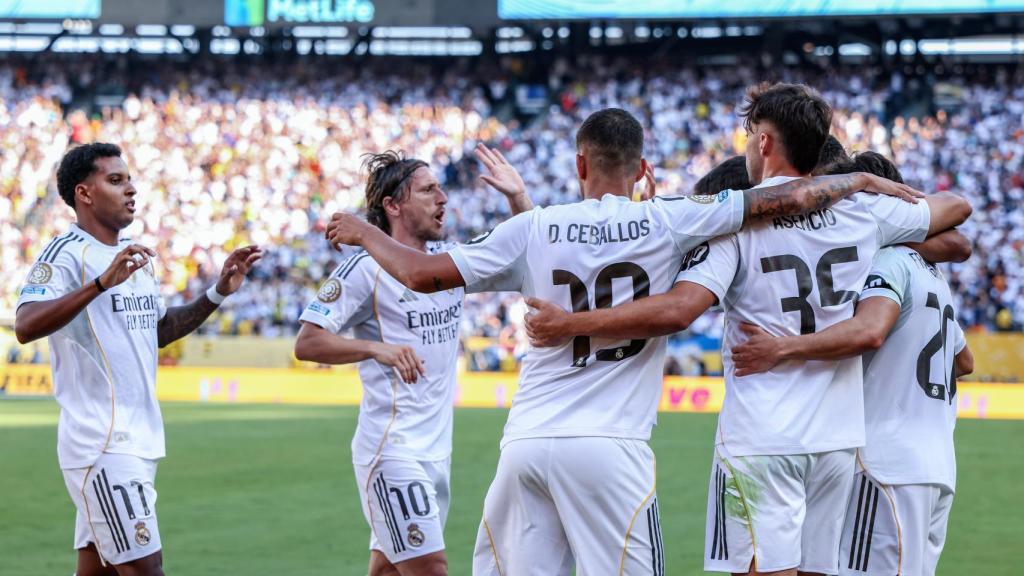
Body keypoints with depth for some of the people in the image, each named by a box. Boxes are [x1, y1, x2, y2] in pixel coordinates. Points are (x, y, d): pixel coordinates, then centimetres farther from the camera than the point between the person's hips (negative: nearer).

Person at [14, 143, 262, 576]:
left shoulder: (136, 256, 17)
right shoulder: (66, 254, -11)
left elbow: (160, 330, 29)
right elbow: (26, 326, -27)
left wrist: (217, 293, 18)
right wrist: (101, 283, -37)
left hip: (139, 440, 9)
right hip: (100, 444, -9)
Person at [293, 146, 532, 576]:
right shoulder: (365, 270, -10)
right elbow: (307, 342, -12)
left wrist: (518, 196, 3)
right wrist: (377, 348, -25)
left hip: (437, 449, 7)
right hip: (392, 448, -7)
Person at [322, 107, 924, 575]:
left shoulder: (533, 229, 6)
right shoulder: (666, 222, 1)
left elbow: (423, 273, 5)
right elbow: (786, 199, -1)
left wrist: (364, 232, 23)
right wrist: (862, 180, 14)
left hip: (527, 443, 3)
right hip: (611, 449, -2)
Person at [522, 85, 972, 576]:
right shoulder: (863, 211, 6)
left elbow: (678, 310, -22)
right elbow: (955, 206, 24)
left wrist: (570, 325, -17)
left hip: (760, 439, -5)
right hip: (839, 437, 5)